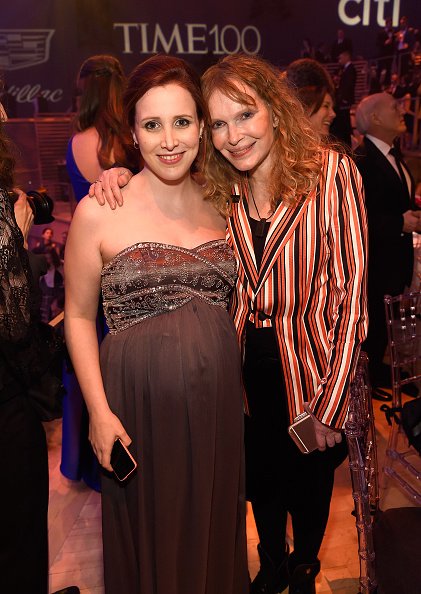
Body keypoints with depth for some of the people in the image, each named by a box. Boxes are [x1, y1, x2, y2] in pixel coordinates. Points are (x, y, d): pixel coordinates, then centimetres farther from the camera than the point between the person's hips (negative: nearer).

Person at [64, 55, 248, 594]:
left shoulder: (219, 204, 3)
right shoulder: (99, 213, -9)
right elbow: (79, 316, -4)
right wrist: (99, 410, -11)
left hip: (219, 395, 4)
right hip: (141, 397, -3)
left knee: (214, 528, 22)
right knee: (150, 536, 17)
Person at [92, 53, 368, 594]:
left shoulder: (331, 174, -16)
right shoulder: (217, 190, -4)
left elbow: (350, 292, -16)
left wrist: (330, 405, -17)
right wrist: (121, 178, -14)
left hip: (310, 365, -3)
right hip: (247, 363, 3)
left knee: (309, 481, 20)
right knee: (260, 477, 23)